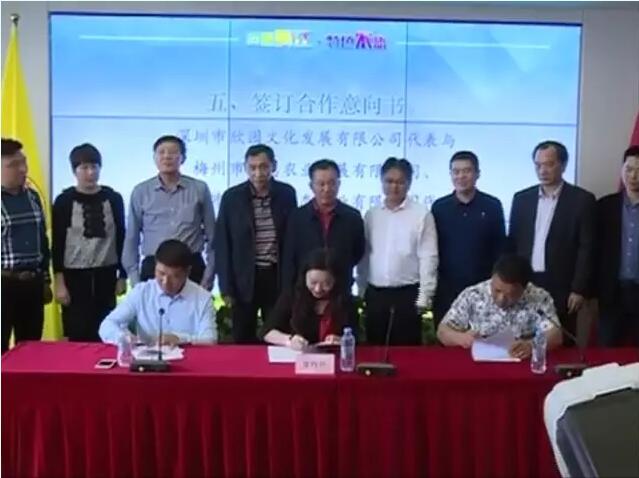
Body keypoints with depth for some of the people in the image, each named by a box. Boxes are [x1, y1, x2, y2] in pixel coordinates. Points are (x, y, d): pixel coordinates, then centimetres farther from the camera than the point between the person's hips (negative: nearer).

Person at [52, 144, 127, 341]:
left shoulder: (113, 199, 4)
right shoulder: (64, 201, -2)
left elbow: (121, 238, 8)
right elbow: (57, 244, -2)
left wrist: (122, 276, 7)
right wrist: (59, 281, -6)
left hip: (106, 274, 2)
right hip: (75, 275, -2)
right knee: (78, 336, 0)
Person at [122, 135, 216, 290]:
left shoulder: (200, 189, 3)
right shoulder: (140, 192, 5)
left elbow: (212, 235, 6)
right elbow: (131, 238, 9)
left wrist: (208, 277, 0)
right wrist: (134, 278, 3)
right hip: (153, 268, 1)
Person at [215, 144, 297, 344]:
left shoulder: (287, 194, 0)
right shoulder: (232, 197, -4)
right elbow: (222, 245, -2)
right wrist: (226, 287, -5)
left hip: (278, 277, 1)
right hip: (244, 279, -1)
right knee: (243, 341, 8)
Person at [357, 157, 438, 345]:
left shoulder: (421, 214, -6)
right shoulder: (371, 215, 6)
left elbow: (428, 258, -7)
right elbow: (364, 255, 11)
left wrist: (423, 298, -8)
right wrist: (361, 290, 10)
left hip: (407, 294, -4)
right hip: (374, 294, 4)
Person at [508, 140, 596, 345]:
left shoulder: (582, 199, -1)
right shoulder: (521, 199, 9)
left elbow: (587, 248, -4)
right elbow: (512, 243, 11)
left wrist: (579, 289, -9)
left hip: (561, 288, -3)